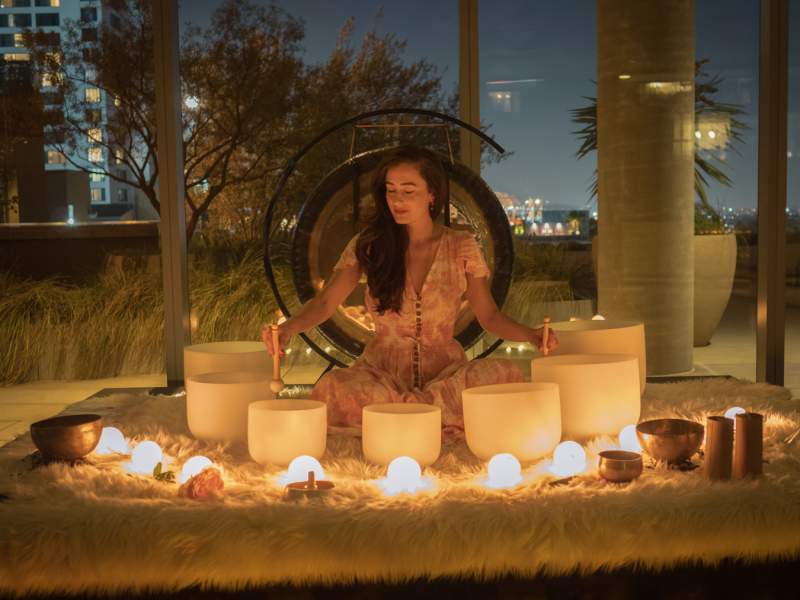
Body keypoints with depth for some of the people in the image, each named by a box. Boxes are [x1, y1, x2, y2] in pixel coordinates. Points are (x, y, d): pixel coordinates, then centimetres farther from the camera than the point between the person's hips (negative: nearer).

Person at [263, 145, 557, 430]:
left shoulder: (461, 247, 4)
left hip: (444, 370, 1)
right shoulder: (368, 245, 3)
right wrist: (288, 328, -26)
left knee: (506, 375, -31)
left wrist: (531, 335, -14)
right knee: (332, 388, -35)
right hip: (382, 371, 0)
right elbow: (325, 302, -5)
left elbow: (490, 316, 6)